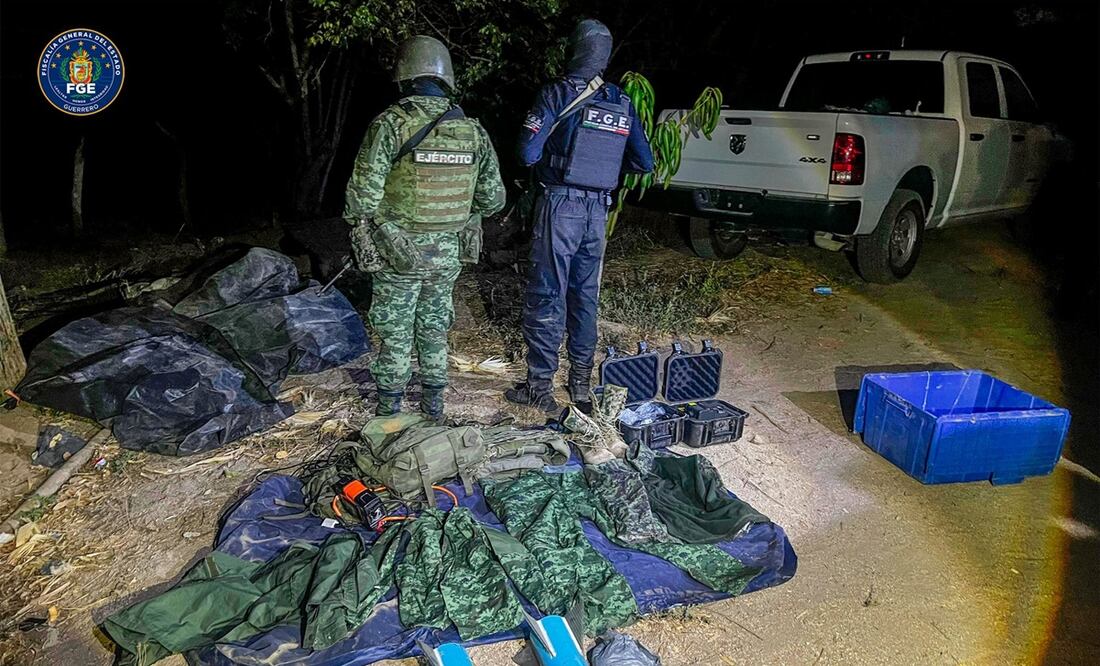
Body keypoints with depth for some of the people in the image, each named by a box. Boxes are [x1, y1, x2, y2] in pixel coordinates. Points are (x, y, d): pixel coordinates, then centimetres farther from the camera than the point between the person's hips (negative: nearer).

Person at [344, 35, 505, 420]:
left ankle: (390, 410, 22)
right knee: (434, 329, 18)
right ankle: (433, 404, 29)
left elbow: (363, 194, -16)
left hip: (398, 253, -3)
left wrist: (359, 228, 3)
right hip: (448, 254, 4)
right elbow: (493, 199, 2)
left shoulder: (390, 124, -14)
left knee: (395, 333, 10)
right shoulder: (472, 130, -2)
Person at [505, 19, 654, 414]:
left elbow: (528, 152, -13)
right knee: (585, 295, 14)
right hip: (598, 210, 5)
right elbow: (645, 163, 11)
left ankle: (540, 385, 5)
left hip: (559, 206, -5)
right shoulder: (622, 104, 9)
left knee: (547, 296, 0)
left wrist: (548, 159, 9)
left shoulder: (558, 93, -8)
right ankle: (581, 383, 21)